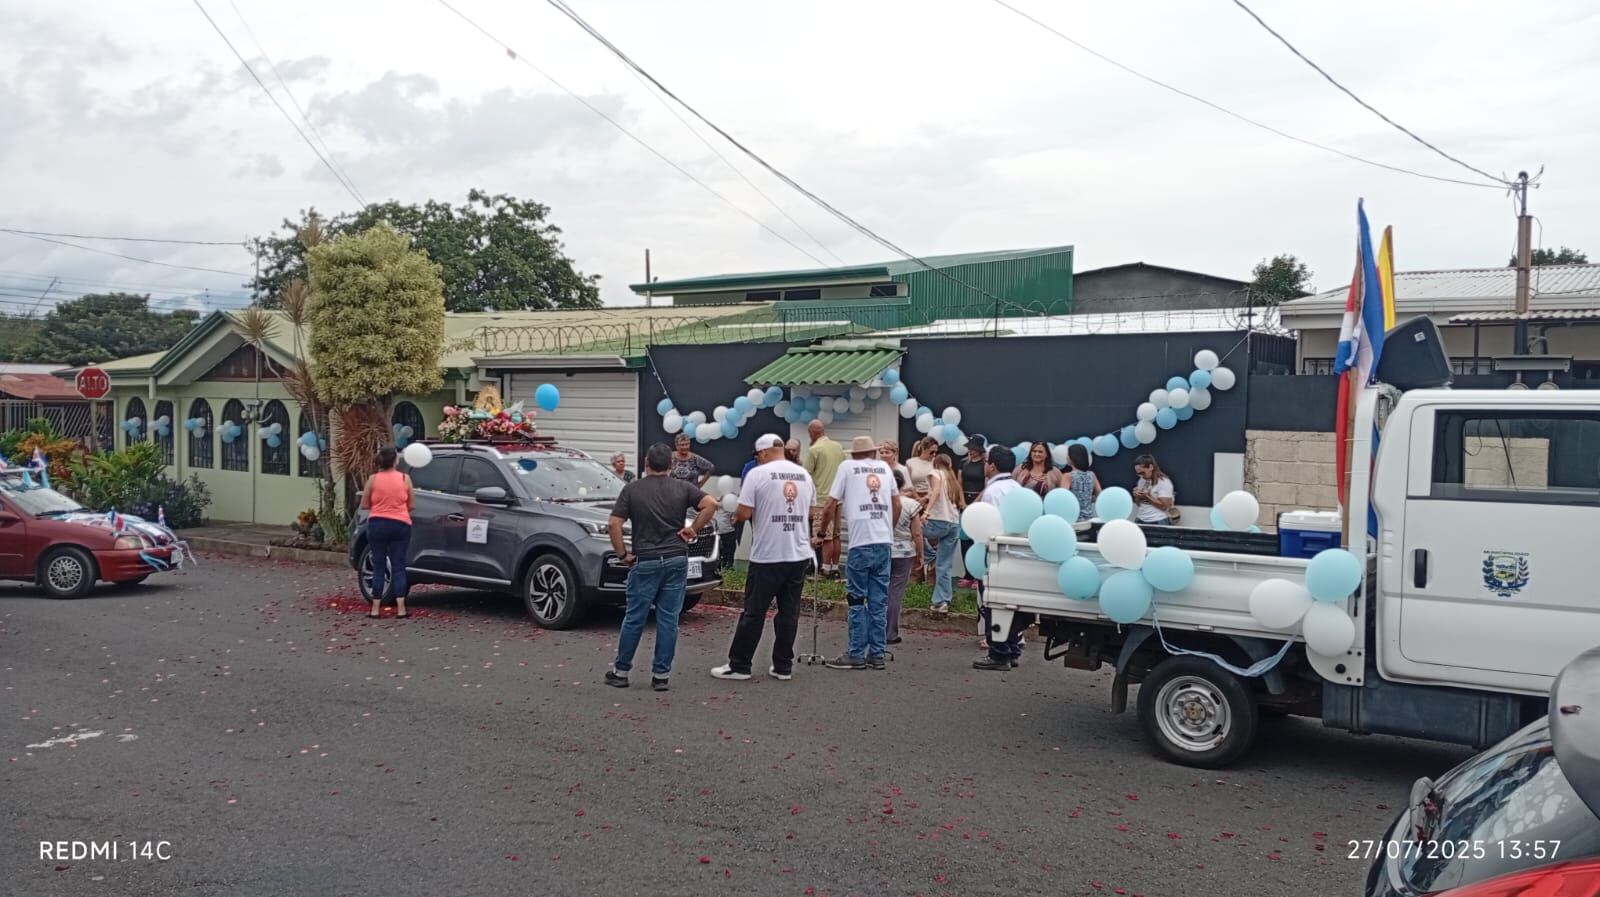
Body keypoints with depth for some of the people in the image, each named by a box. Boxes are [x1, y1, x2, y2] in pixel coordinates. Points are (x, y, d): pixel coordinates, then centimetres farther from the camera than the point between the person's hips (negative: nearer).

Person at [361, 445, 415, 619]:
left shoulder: (373, 479, -3)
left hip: (377, 525, 0)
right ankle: (401, 608, -5)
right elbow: (411, 505, 4)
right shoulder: (405, 478, -2)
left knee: (379, 567, 6)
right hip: (400, 525, 0)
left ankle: (376, 608, 6)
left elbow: (364, 505, 2)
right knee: (398, 566, 2)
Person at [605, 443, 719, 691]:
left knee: (634, 618, 8)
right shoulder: (682, 488, 2)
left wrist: (622, 554, 2)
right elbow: (711, 504, -10)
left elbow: (614, 524, -8)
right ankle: (661, 675, 8)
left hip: (645, 561, -1)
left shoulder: (632, 489, -1)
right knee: (668, 620, 6)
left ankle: (620, 671, 16)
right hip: (676, 560, 1)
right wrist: (693, 529, -2)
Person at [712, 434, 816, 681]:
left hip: (767, 556, -5)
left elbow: (743, 514, -11)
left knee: (754, 613, 2)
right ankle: (783, 666, 13)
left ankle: (738, 665, 9)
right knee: (789, 612, 9)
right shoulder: (804, 474, 9)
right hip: (799, 554, 5)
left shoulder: (758, 474, -8)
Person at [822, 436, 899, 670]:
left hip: (861, 542, -4)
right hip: (884, 542, 4)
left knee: (857, 600, 2)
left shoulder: (847, 467, 4)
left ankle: (856, 654, 3)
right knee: (879, 601, 8)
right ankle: (877, 654, 11)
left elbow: (831, 506, 1)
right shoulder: (885, 467, 15)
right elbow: (897, 505, 17)